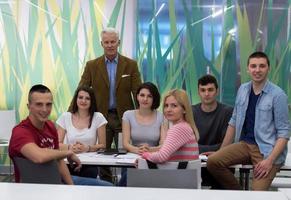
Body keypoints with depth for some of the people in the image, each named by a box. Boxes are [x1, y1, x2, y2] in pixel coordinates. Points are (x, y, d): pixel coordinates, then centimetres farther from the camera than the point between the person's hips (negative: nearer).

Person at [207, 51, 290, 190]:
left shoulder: (277, 95, -8)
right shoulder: (243, 90, 7)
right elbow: (234, 122, 14)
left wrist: (270, 160, -20)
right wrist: (221, 150, 11)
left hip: (267, 149, -5)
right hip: (245, 144, 5)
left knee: (258, 193, -26)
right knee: (213, 161, -17)